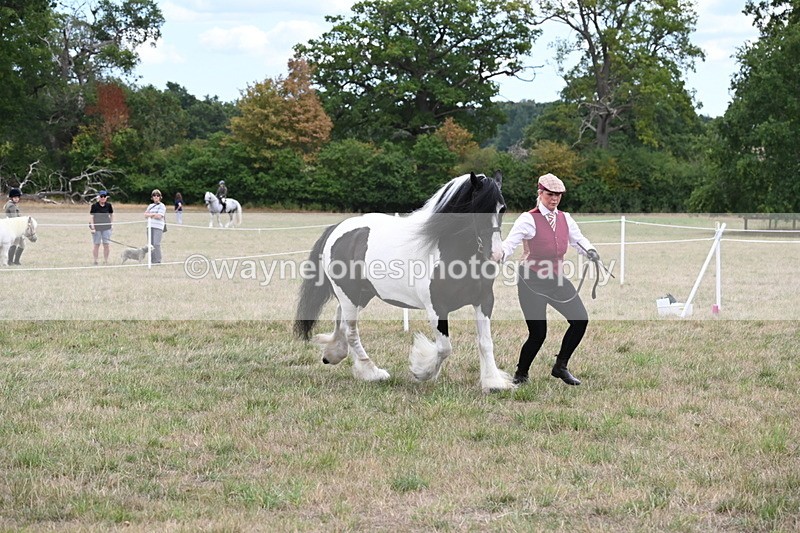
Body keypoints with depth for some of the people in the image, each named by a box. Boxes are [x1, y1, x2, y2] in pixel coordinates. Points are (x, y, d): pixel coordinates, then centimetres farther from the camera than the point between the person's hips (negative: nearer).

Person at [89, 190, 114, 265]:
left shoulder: (108, 205, 2)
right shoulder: (94, 205, -7)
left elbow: (111, 215, 15)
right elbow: (91, 217, -8)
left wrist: (110, 223, 9)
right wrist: (92, 227, -14)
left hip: (106, 227, 2)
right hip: (96, 227, -2)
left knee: (106, 245, 2)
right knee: (96, 245, 3)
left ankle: (105, 261, 12)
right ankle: (95, 261, 10)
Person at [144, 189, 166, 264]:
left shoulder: (161, 206, 0)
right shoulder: (150, 206, 20)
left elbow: (159, 216, -12)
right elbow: (146, 215, 10)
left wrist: (150, 214, -3)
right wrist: (154, 214, -6)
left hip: (158, 227, -7)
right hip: (150, 226, 7)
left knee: (156, 244, -12)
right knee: (151, 244, 6)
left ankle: (157, 260, -9)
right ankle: (151, 260, 11)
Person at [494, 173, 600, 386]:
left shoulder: (565, 218, 7)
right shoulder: (528, 219, -12)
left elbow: (578, 239, 12)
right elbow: (510, 242, -21)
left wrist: (589, 251, -11)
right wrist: (500, 255, -43)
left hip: (556, 280, 6)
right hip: (531, 282, -6)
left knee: (580, 320, -2)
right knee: (538, 334, -9)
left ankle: (560, 367, 15)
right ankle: (520, 375, 15)